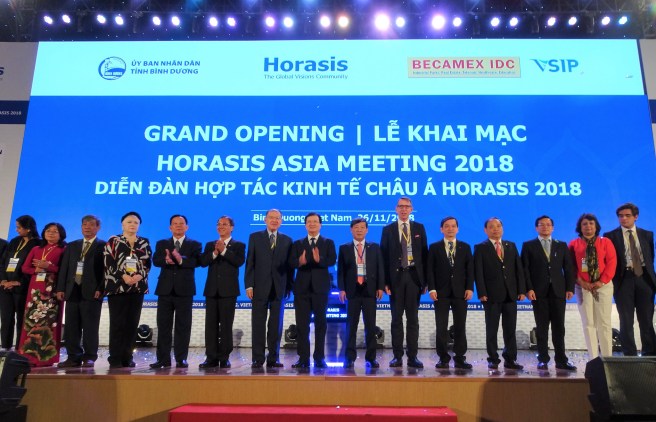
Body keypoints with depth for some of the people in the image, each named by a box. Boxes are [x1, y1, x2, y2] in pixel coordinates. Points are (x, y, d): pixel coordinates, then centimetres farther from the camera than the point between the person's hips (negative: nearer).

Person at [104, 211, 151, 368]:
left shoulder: (145, 242, 12)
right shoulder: (113, 241, 5)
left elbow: (148, 263, 6)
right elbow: (109, 263, -3)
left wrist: (139, 276, -13)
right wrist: (123, 276, -15)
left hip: (138, 287, 3)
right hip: (117, 286, -3)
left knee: (132, 323, 4)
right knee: (117, 323, -3)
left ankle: (127, 357, 11)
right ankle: (115, 358, 2)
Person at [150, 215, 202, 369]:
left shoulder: (195, 245, 7)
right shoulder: (162, 244, 14)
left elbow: (197, 261, -10)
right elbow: (155, 260, -2)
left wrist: (181, 260, -27)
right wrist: (166, 259, -24)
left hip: (184, 290, -2)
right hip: (165, 289, 2)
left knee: (183, 326, 2)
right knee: (163, 325, 3)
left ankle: (181, 359, 9)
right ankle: (163, 359, 11)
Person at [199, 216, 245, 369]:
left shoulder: (238, 245, 6)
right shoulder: (210, 245, 17)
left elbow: (240, 261, -14)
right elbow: (203, 262, 2)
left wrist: (224, 251, -16)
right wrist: (215, 253, -13)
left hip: (228, 290, -3)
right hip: (212, 290, 4)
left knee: (226, 325, 0)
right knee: (211, 325, 3)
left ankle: (224, 358, 8)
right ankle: (212, 357, 8)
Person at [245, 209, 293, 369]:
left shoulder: (287, 240, 10)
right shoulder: (255, 237, 7)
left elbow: (290, 265, 7)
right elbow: (250, 263, 3)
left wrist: (289, 287, 0)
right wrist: (249, 285, -5)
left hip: (279, 288, 1)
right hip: (260, 288, -1)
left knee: (276, 325, 5)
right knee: (258, 324, 3)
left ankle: (273, 358, 14)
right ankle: (258, 359, 10)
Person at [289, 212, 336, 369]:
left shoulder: (328, 243, 9)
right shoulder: (298, 243, 13)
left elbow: (332, 260, -8)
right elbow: (291, 262, -1)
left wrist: (319, 260, -28)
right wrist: (300, 262, -24)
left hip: (320, 287, -1)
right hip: (302, 288, 1)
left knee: (320, 323, 4)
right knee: (302, 324, 1)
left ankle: (319, 358, 12)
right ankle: (303, 358, 7)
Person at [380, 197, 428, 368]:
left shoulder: (419, 228, 9)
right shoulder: (388, 229, 6)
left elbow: (424, 254, 6)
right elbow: (384, 256, 2)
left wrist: (425, 280, 0)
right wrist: (385, 281, -6)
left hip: (414, 276, 1)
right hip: (396, 277, -1)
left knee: (413, 318, 5)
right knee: (396, 318, 4)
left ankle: (412, 356, 10)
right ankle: (397, 356, 10)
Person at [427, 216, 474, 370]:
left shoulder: (465, 247, 11)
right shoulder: (434, 247, 7)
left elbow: (470, 269, 6)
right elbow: (430, 269, 2)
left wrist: (470, 288, -5)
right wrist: (432, 288, -8)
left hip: (460, 292, 1)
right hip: (441, 292, -1)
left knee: (460, 327, 3)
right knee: (441, 327, 1)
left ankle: (460, 358, 10)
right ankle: (443, 358, 9)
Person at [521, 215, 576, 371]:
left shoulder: (562, 245, 14)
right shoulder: (528, 246, 7)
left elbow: (568, 268, 10)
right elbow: (525, 269, 0)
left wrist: (570, 288, -1)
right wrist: (528, 289, -10)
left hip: (558, 291, 2)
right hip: (539, 292, -2)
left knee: (559, 327, 4)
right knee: (542, 327, 1)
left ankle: (561, 360, 11)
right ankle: (543, 360, 7)